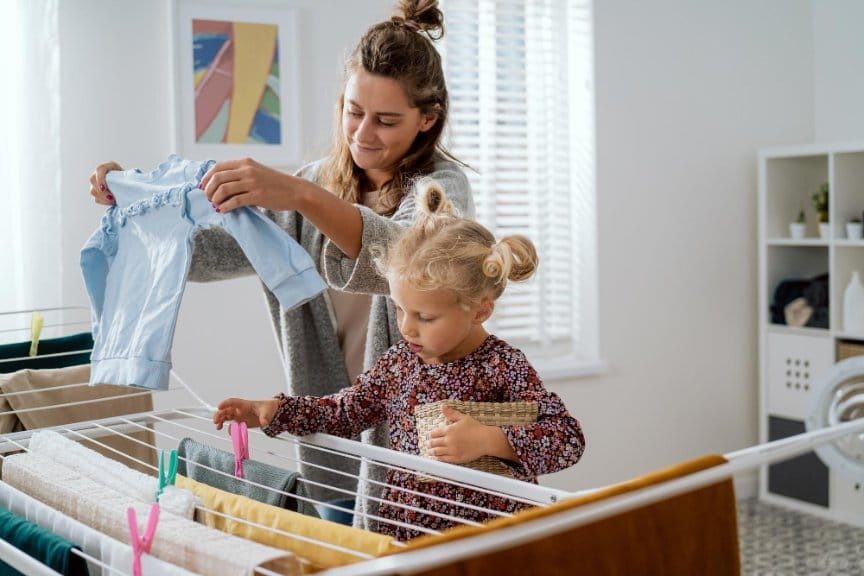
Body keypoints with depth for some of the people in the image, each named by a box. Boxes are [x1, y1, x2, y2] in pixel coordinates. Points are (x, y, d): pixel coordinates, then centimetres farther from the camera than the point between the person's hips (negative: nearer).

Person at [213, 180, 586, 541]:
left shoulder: (502, 368, -8)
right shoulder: (400, 362, 8)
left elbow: (569, 438, -12)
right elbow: (344, 410, 20)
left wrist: (489, 441, -22)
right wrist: (273, 411, 7)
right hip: (398, 535, 4)